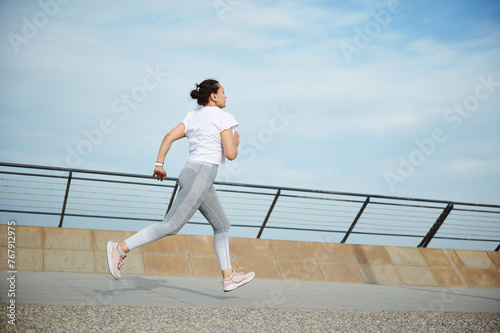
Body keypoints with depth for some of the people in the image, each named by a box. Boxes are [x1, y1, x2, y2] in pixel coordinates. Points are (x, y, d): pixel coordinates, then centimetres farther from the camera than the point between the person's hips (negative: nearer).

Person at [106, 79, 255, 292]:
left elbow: (169, 136, 6)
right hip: (201, 174, -9)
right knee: (171, 226, -9)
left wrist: (159, 164, 8)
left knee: (222, 225, 13)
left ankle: (228, 277, 15)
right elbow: (230, 154, -9)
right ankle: (121, 248, -8)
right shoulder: (223, 117, -5)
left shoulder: (193, 116, 16)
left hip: (190, 172, 10)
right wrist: (236, 142, 12)